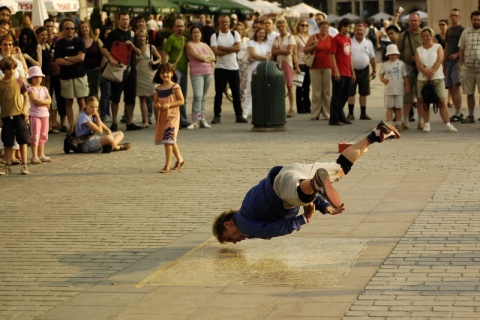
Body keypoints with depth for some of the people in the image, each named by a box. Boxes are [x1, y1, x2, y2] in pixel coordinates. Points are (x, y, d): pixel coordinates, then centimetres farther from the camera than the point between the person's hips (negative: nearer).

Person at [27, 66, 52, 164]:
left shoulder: (44, 89, 12)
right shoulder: (31, 89, -7)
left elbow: (49, 100, 0)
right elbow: (35, 101, -18)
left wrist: (41, 101, -13)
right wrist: (45, 102, -10)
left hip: (45, 114, 7)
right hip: (35, 115, -7)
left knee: (43, 135, 11)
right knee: (35, 136, -7)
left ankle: (41, 155, 20)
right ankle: (34, 157, -6)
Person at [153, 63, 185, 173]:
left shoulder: (175, 87, -7)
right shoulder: (158, 89, 8)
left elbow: (181, 101, -11)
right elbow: (155, 102, 12)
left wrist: (169, 105, -21)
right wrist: (157, 105, -12)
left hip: (172, 116, -6)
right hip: (162, 116, 6)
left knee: (168, 139, -13)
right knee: (170, 140, 16)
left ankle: (168, 164, -11)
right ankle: (180, 159, 34)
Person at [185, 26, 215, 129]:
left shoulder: (205, 45, 21)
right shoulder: (190, 44, 3)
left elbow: (213, 57, 11)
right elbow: (197, 55, -10)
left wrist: (203, 58, -4)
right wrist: (208, 56, 5)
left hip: (208, 72, 5)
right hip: (196, 73, -5)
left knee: (204, 97, 5)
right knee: (198, 96, -15)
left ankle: (202, 119, 7)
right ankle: (195, 121, -16)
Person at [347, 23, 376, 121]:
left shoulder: (368, 43, 7)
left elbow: (372, 58, 10)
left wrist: (374, 71, 6)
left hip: (364, 70, 3)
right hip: (352, 70, -3)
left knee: (364, 93, 8)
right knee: (351, 93, -1)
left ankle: (363, 113, 16)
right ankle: (350, 114, 5)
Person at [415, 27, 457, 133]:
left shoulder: (438, 47, 9)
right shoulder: (419, 50, 14)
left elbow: (439, 61, -5)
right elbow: (418, 65, 1)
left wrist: (432, 71, -17)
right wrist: (426, 71, -17)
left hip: (437, 78, -2)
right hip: (422, 79, 2)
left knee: (442, 101, -8)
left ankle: (447, 124, -9)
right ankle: (427, 124, 8)